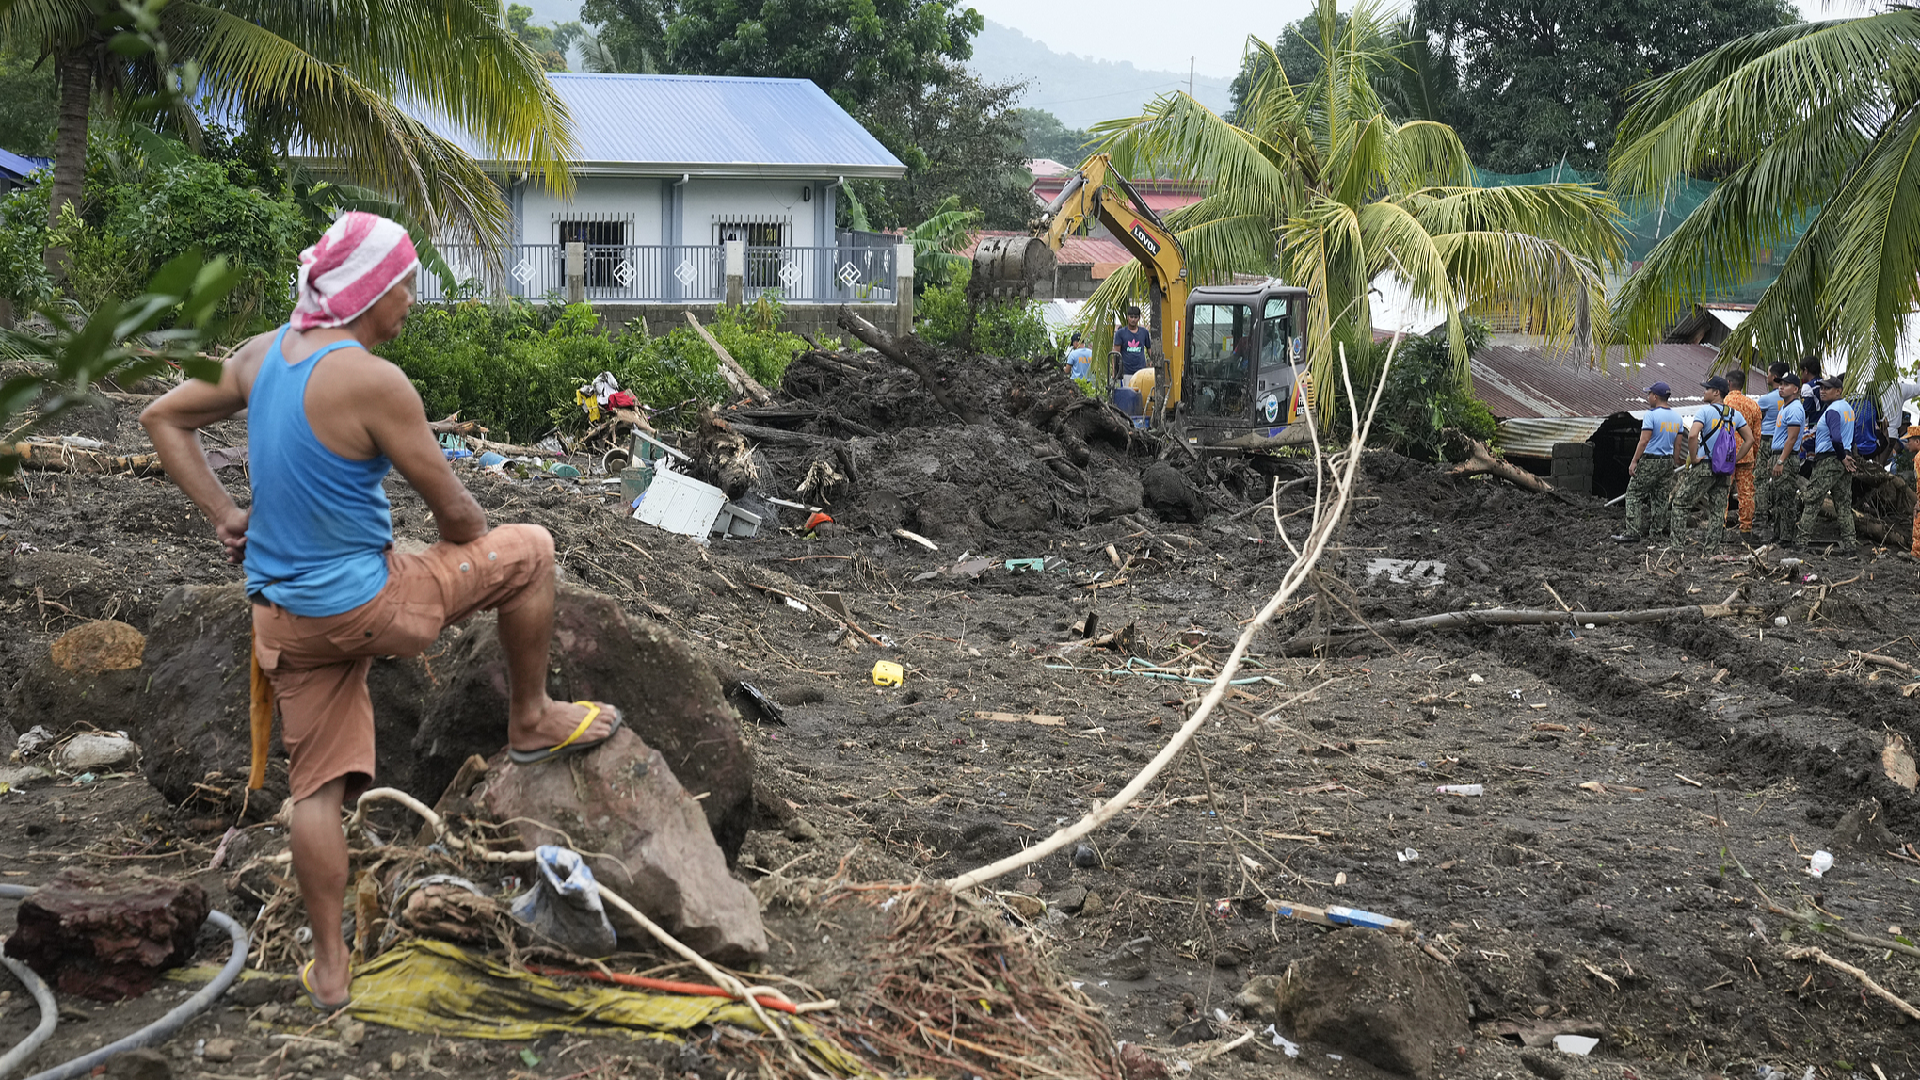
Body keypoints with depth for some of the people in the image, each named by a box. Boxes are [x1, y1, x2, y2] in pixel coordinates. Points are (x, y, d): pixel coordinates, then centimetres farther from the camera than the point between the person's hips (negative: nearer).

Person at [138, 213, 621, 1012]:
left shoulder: (262, 355, 3)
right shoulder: (373, 382, -20)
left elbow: (163, 419, 16)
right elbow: (453, 512, -12)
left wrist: (222, 515, 11)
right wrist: (477, 555, 11)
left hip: (283, 617, 7)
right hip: (362, 605, -7)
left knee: (317, 788, 14)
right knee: (529, 551, 9)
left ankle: (328, 970, 18)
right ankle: (531, 722, 25)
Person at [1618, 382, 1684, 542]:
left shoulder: (1651, 415, -13)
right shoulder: (1676, 417, 10)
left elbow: (1644, 440, -18)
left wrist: (1634, 461, -14)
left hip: (1649, 461, -7)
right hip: (1668, 461, 7)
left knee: (1634, 494, -1)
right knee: (1661, 498, 11)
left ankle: (1633, 531, -8)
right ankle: (1657, 530, 12)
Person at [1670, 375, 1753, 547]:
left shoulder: (1705, 411, -8)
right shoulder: (1735, 414, 10)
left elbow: (1692, 436, -23)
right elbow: (1749, 439, 11)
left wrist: (1693, 458, -12)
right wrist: (1733, 459, 12)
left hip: (1704, 466, -5)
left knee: (1680, 503, 4)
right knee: (1718, 510, 10)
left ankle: (1678, 541, -1)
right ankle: (1713, 544, 7)